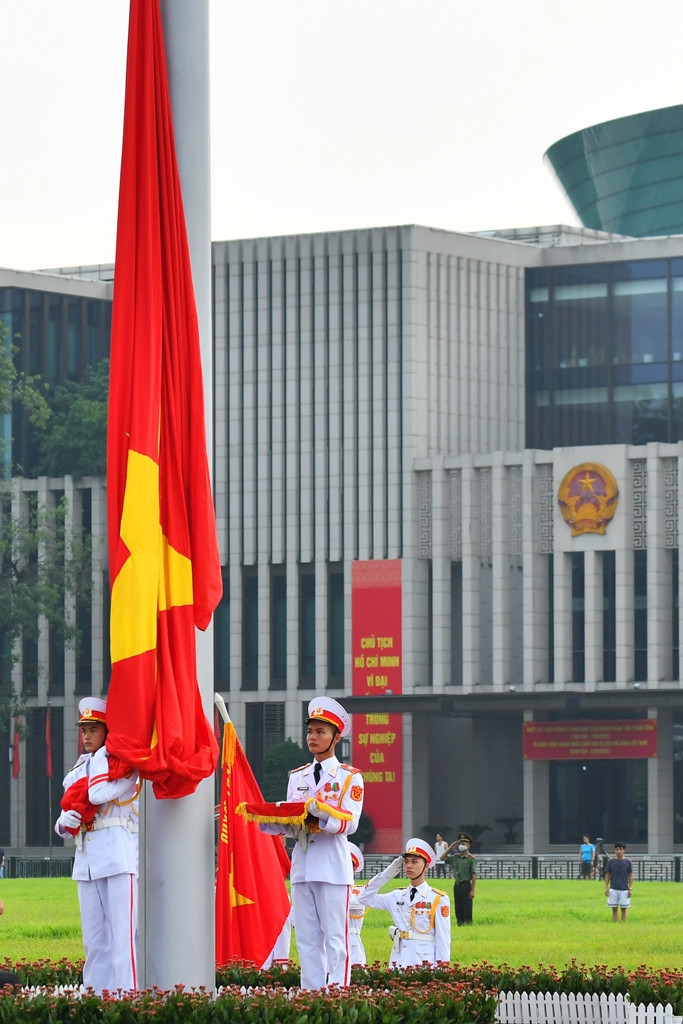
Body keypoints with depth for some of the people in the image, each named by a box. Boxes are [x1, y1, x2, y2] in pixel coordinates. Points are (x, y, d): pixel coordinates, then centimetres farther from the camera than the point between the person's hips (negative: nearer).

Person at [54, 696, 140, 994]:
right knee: (93, 936, 7)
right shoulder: (78, 770, 20)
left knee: (123, 930, -12)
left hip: (119, 852, -7)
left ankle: (128, 991, -17)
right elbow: (63, 823, 18)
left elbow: (99, 794, -17)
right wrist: (63, 821, -6)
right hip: (86, 856, 7)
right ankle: (95, 992, 9)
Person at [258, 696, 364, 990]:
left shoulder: (349, 777, 2)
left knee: (335, 938, -6)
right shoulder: (297, 777, 18)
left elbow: (349, 823, -11)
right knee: (306, 939, 5)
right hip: (302, 866, 5)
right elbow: (289, 826, 14)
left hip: (333, 867, -5)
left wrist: (320, 811, -26)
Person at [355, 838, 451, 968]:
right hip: (398, 961, 4)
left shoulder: (439, 899, 0)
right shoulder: (397, 897, 13)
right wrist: (386, 875, 6)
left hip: (424, 962, -4)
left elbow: (443, 938, -2)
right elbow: (363, 898, 12)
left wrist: (441, 969, -8)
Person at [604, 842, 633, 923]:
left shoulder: (627, 862, 0)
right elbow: (607, 875, 6)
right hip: (613, 889, 1)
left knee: (623, 910, 3)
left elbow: (630, 876, 5)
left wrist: (630, 889, 0)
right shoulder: (611, 861, 1)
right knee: (614, 910, 3)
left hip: (624, 889, -1)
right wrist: (606, 888, 0)